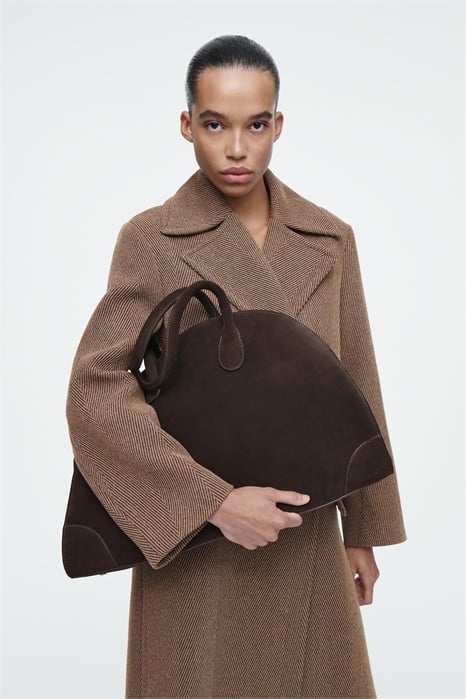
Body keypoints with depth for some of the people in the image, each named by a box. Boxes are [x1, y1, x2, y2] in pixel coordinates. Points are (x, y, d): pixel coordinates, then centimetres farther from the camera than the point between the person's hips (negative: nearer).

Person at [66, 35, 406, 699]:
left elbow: (355, 389, 8)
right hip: (194, 543, -3)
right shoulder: (150, 240, -8)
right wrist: (214, 499, -20)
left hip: (305, 541, 3)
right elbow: (96, 396, -13)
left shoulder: (330, 239, 3)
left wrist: (363, 530, 10)